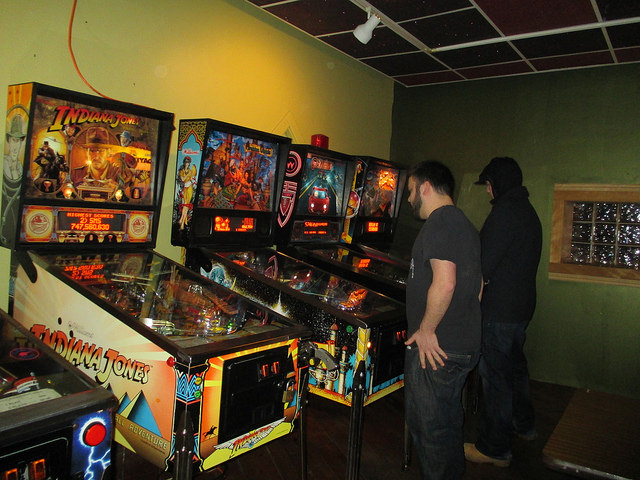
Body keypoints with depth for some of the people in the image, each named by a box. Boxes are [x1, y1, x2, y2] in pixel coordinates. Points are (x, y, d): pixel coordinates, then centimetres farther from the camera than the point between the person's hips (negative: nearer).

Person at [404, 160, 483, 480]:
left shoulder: (439, 222, -16)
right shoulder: (466, 225, 15)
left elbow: (444, 283, -27)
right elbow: (477, 285, 17)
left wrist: (426, 329, -17)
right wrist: (466, 325, 18)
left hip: (435, 346, -10)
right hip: (466, 345, 10)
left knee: (429, 428, 4)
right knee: (448, 423, 23)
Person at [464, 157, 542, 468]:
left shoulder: (504, 211, -19)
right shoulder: (528, 212, 12)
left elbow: (484, 264, -22)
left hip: (500, 310, -10)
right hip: (522, 305, 10)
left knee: (495, 374, 0)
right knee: (514, 364, 25)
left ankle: (494, 449, 12)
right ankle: (523, 425, 43)